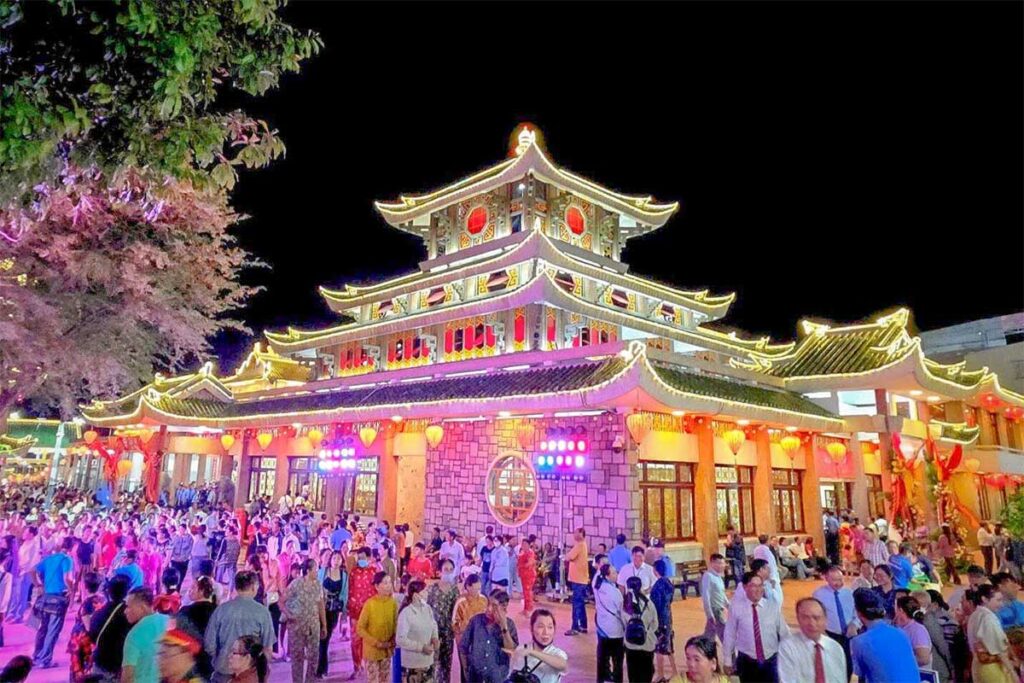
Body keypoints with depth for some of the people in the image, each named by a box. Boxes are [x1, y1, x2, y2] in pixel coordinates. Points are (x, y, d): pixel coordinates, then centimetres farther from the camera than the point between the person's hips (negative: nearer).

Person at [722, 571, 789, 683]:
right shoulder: (736, 607, -10)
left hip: (771, 661, 1)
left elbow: (784, 633, 2)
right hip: (747, 662, -1)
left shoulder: (773, 606, -6)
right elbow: (729, 635, -3)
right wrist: (728, 661, 2)